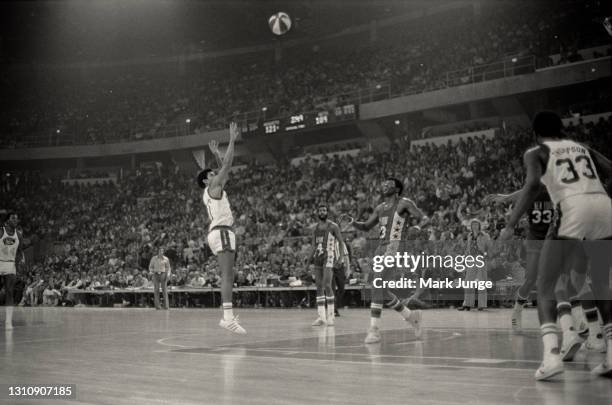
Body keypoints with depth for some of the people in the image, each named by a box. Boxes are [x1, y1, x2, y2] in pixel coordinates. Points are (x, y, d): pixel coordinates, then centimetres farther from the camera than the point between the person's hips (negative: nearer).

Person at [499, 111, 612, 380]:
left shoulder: (535, 152, 14)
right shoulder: (583, 148, 29)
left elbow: (533, 184, -5)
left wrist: (510, 225, -6)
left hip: (572, 210, -4)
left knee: (545, 286, 7)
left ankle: (552, 354, -12)